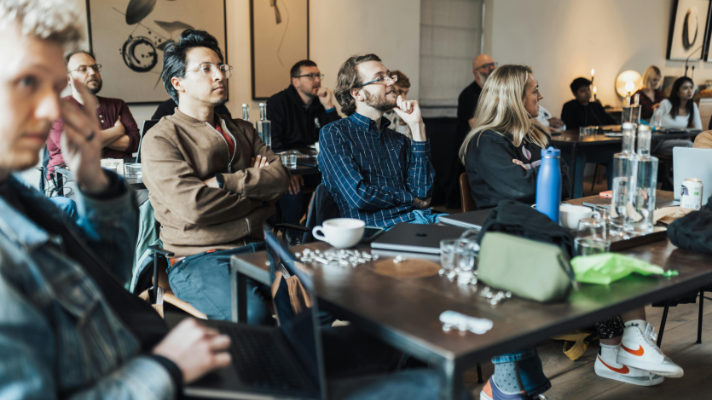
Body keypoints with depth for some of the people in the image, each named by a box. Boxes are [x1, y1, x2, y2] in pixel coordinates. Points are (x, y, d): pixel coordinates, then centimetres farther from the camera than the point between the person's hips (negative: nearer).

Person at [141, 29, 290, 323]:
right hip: (199, 259, -5)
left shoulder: (242, 130, 20)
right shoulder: (160, 139, -2)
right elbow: (194, 205, -16)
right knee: (251, 315, -33)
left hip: (257, 248, 5)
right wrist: (254, 184, -1)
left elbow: (280, 177, 4)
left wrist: (224, 182, -9)